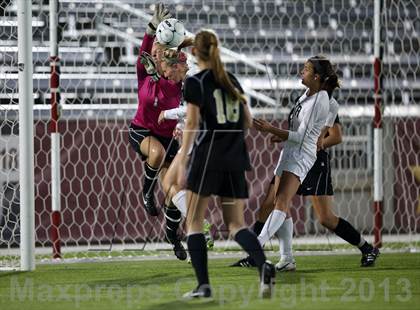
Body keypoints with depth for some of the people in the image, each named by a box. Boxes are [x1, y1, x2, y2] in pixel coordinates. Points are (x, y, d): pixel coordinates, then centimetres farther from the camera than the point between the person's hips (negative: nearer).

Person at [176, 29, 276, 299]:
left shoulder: (195, 83, -5)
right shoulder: (232, 81, 13)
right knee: (236, 223, 6)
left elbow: (192, 124, -12)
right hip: (236, 160, 5)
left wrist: (182, 163, -13)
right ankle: (264, 265, -21)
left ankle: (203, 284, -4)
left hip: (207, 157, -5)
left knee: (194, 222, 5)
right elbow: (248, 122, 16)